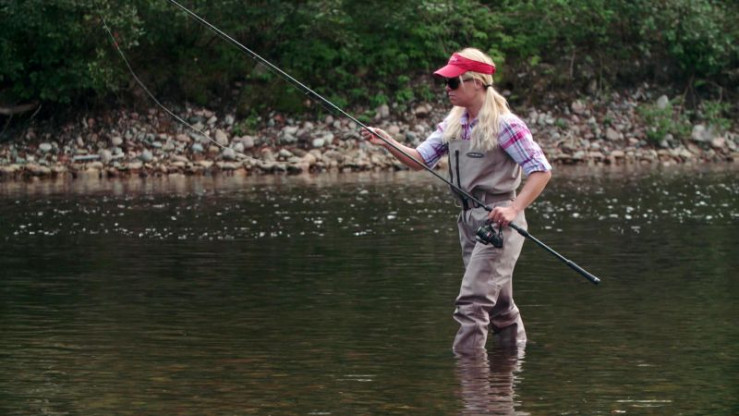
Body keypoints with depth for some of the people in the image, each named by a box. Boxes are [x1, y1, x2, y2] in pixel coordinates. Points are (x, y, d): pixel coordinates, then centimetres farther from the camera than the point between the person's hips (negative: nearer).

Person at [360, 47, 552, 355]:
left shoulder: (504, 124, -14)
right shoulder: (453, 123, 9)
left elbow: (542, 170, -15)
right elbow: (420, 159, 8)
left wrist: (513, 208, -26)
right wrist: (387, 143, -8)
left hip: (498, 220, -8)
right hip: (469, 219, 8)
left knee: (472, 300, -16)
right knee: (498, 302, 20)